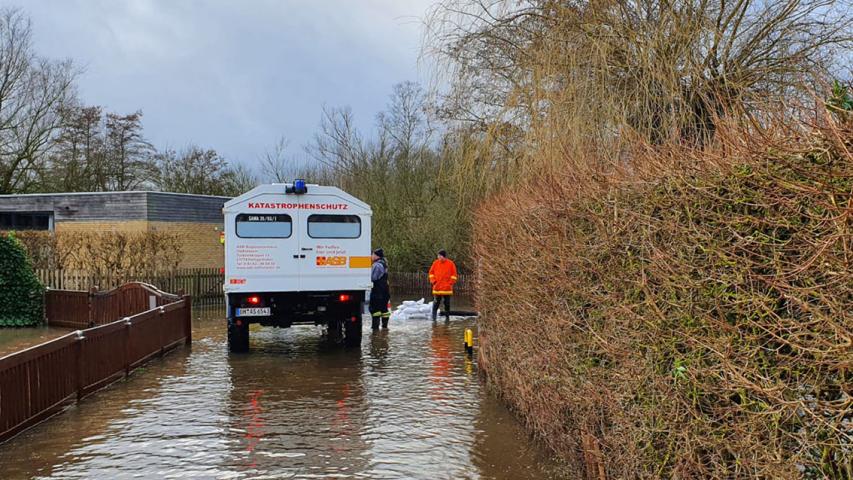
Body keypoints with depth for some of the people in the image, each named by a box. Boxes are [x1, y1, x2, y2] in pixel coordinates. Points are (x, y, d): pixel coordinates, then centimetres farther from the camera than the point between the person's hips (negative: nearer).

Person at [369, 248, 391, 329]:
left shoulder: (377, 265, -16)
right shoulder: (383, 264, 16)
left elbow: (372, 277, -19)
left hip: (377, 290, -10)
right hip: (385, 290, 10)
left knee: (375, 308, -7)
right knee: (384, 308, 13)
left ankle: (375, 326, -9)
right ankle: (385, 325, 18)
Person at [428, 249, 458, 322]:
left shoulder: (450, 263, -1)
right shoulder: (435, 263, 4)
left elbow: (454, 274, 3)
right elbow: (431, 272, 12)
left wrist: (450, 282, -6)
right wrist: (433, 281, 0)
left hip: (447, 287, -1)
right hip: (437, 287, 1)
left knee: (447, 303, 6)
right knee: (436, 302, -1)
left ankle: (447, 317, 15)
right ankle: (434, 317, 1)